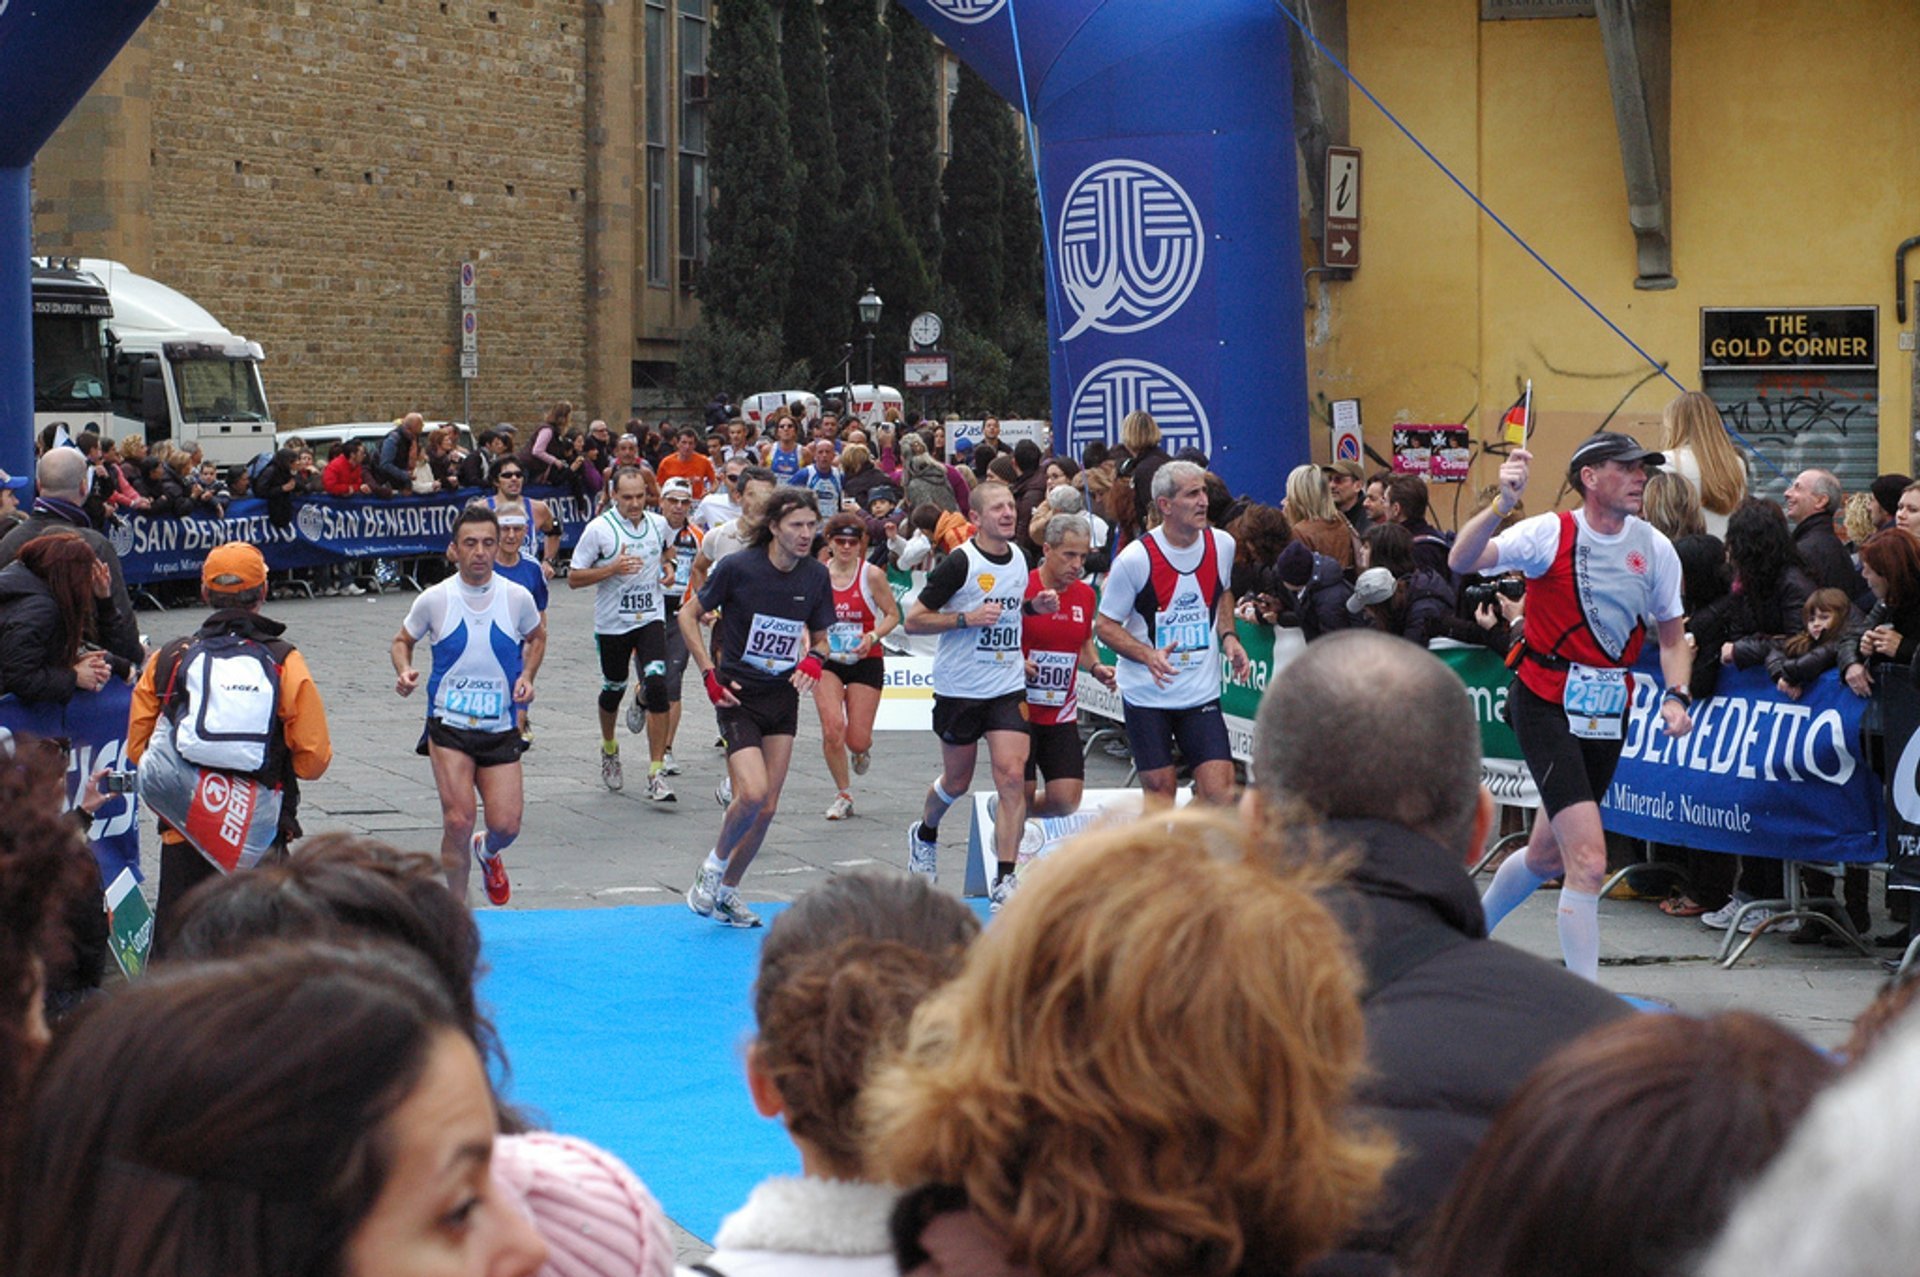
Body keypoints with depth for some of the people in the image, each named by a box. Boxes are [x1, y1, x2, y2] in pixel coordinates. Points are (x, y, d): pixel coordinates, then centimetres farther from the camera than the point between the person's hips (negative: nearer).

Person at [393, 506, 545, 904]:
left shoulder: (517, 598, -2)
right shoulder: (434, 599, -5)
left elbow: (537, 636, 18)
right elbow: (403, 640, 10)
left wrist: (527, 676, 1)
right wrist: (404, 671, -11)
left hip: (501, 729, 2)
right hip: (448, 725, -2)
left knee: (505, 826, -4)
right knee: (458, 822, -14)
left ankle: (487, 852, 35)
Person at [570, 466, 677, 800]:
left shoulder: (659, 524, 4)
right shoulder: (599, 529, -10)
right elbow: (574, 578, -8)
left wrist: (666, 566, 5)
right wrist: (613, 568, -21)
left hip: (650, 618, 1)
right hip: (612, 623, -1)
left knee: (657, 687, -16)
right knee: (613, 689, 14)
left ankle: (656, 773, -15)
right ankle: (609, 748, 46)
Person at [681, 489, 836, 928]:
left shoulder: (816, 576, -1)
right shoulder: (738, 567, -14)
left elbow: (820, 637, 13)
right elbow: (688, 614, -1)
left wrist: (815, 658, -11)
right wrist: (710, 674, -8)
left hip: (783, 696, 5)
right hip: (739, 696, -5)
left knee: (767, 808, 4)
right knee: (752, 793, -20)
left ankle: (727, 891, 22)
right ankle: (713, 866, 7)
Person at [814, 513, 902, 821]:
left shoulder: (872, 575, -9)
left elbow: (892, 615, -1)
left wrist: (873, 636, -18)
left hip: (865, 661, -1)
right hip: (828, 661, 1)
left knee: (857, 739, -3)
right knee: (832, 727, -17)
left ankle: (863, 749, 39)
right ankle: (843, 795, 2)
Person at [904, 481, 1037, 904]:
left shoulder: (1019, 558, 6)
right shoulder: (960, 563, -14)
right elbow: (913, 619, -12)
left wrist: (1033, 606, 4)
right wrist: (967, 618, -22)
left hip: (1008, 687, 4)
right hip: (960, 690, -4)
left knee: (1012, 778, -10)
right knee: (957, 781, 12)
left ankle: (1005, 881, -8)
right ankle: (925, 833, 45)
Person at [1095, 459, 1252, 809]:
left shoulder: (1222, 545, -2)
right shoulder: (1135, 559, -15)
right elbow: (1105, 625, -8)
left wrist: (1228, 636, 2)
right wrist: (1149, 655, -24)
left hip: (1203, 692, 3)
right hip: (1147, 694, -3)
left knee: (1220, 791, -7)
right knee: (1159, 790, 4)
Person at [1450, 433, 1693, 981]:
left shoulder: (1655, 549, 3)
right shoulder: (1550, 533, -10)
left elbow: (1672, 635, 13)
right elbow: (1462, 561, -22)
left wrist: (1676, 697, -4)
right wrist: (1502, 503, -36)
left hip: (1609, 712, 5)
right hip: (1547, 705, -5)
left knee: (1548, 854, 16)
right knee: (1587, 858, -16)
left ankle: (1474, 925, 44)